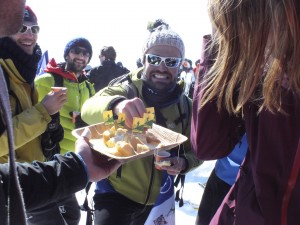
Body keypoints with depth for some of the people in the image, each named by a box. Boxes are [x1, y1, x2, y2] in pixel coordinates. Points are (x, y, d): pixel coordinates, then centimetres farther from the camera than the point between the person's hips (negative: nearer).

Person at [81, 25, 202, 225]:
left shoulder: (186, 106, -3)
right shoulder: (125, 90, -13)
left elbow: (196, 151, 5)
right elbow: (89, 109, -32)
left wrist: (183, 163, -18)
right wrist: (116, 104, -54)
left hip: (158, 198, 4)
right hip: (115, 192, -4)